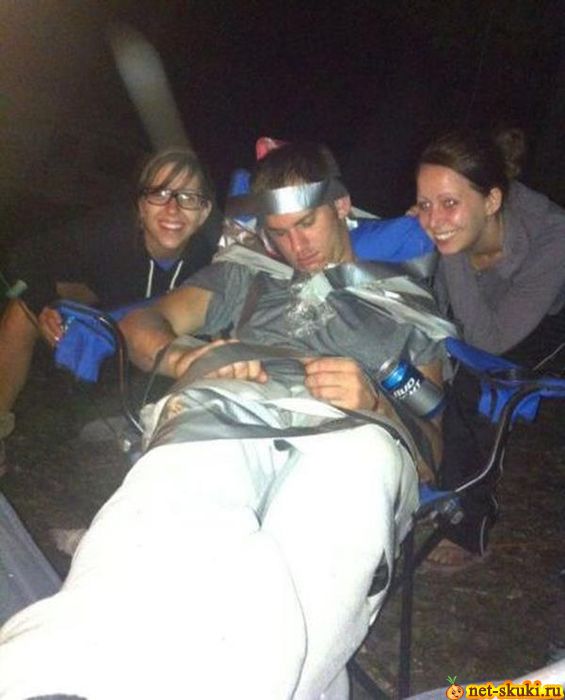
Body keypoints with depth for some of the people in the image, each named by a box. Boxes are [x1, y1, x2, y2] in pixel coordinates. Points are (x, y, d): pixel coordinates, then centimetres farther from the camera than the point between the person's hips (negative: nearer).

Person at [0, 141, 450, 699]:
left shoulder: (407, 300, 33)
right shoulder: (249, 273, 38)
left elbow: (432, 436, 22)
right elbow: (142, 324, 28)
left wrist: (375, 405, -2)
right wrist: (183, 358, 3)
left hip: (351, 432, 0)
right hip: (230, 411, 1)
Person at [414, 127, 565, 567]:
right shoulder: (433, 231, -31)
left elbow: (490, 341, -37)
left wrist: (455, 256, -44)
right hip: (463, 318, 4)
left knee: (470, 386, -25)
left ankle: (469, 528, -4)